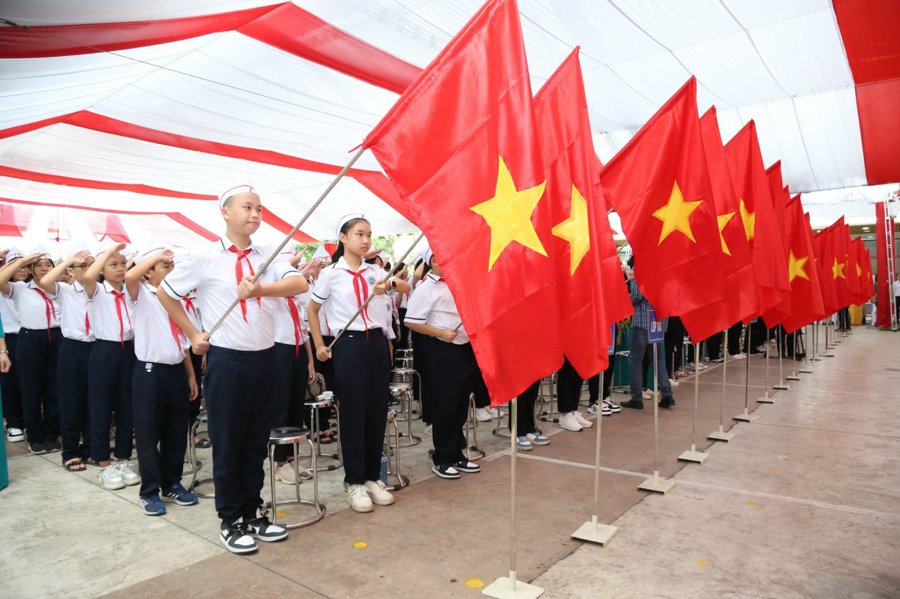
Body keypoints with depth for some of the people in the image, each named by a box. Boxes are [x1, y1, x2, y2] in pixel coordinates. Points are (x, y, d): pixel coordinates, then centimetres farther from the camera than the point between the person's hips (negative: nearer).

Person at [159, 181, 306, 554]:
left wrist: (261, 289, -28)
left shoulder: (268, 256, 5)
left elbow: (299, 283, -12)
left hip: (265, 358, 4)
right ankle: (230, 522, 24)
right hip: (226, 360, -3)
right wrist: (193, 334, 3)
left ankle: (253, 513, 31)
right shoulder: (205, 258, -4)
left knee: (257, 441, 14)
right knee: (227, 443, 7)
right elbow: (165, 292, 7)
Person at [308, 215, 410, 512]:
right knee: (353, 412, 1)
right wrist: (319, 345, 2)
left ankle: (372, 476, 21)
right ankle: (354, 481, 14)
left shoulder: (374, 271, 9)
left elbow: (407, 287, 7)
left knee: (377, 410, 7)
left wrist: (390, 283, -14)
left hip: (377, 342, 5)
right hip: (349, 344, -4)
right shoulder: (330, 273, -2)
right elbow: (312, 310, 6)